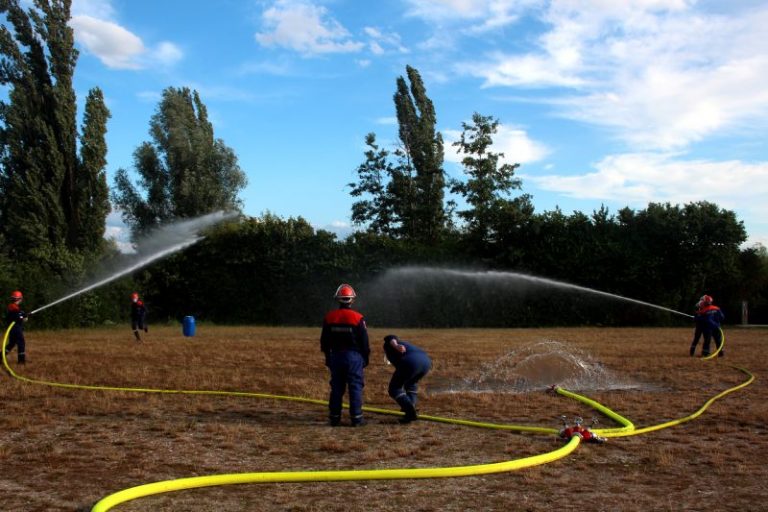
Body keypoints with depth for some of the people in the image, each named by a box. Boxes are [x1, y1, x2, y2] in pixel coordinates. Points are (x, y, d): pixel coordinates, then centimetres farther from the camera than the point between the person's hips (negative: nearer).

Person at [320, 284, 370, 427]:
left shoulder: (329, 318, 2)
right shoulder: (357, 318, -9)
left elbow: (324, 341, 9)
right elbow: (364, 341, -4)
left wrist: (328, 358, 19)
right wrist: (365, 358, 8)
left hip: (335, 356, 4)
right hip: (354, 356, -4)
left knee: (336, 388, 10)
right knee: (355, 388, 2)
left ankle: (334, 418, 12)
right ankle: (356, 418, 1)